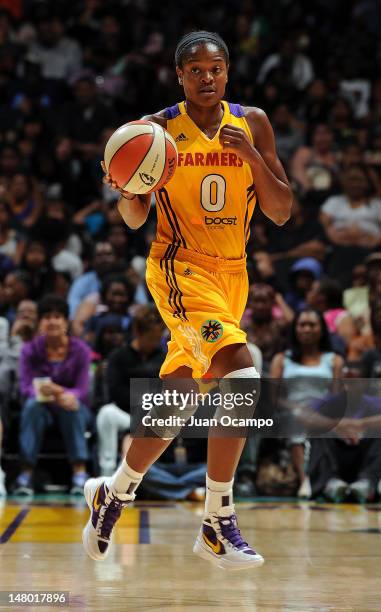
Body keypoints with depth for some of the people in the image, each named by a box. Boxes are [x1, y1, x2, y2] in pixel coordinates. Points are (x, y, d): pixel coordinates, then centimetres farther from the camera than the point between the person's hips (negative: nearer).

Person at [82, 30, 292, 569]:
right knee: (240, 374, -25)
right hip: (180, 266, -5)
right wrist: (125, 190, -20)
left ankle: (113, 492, 31)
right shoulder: (158, 128, -2)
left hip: (231, 272, 5)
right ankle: (218, 524, -17)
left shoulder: (252, 124, 5)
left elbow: (281, 212, 1)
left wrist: (250, 155, -13)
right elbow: (135, 218, 2)